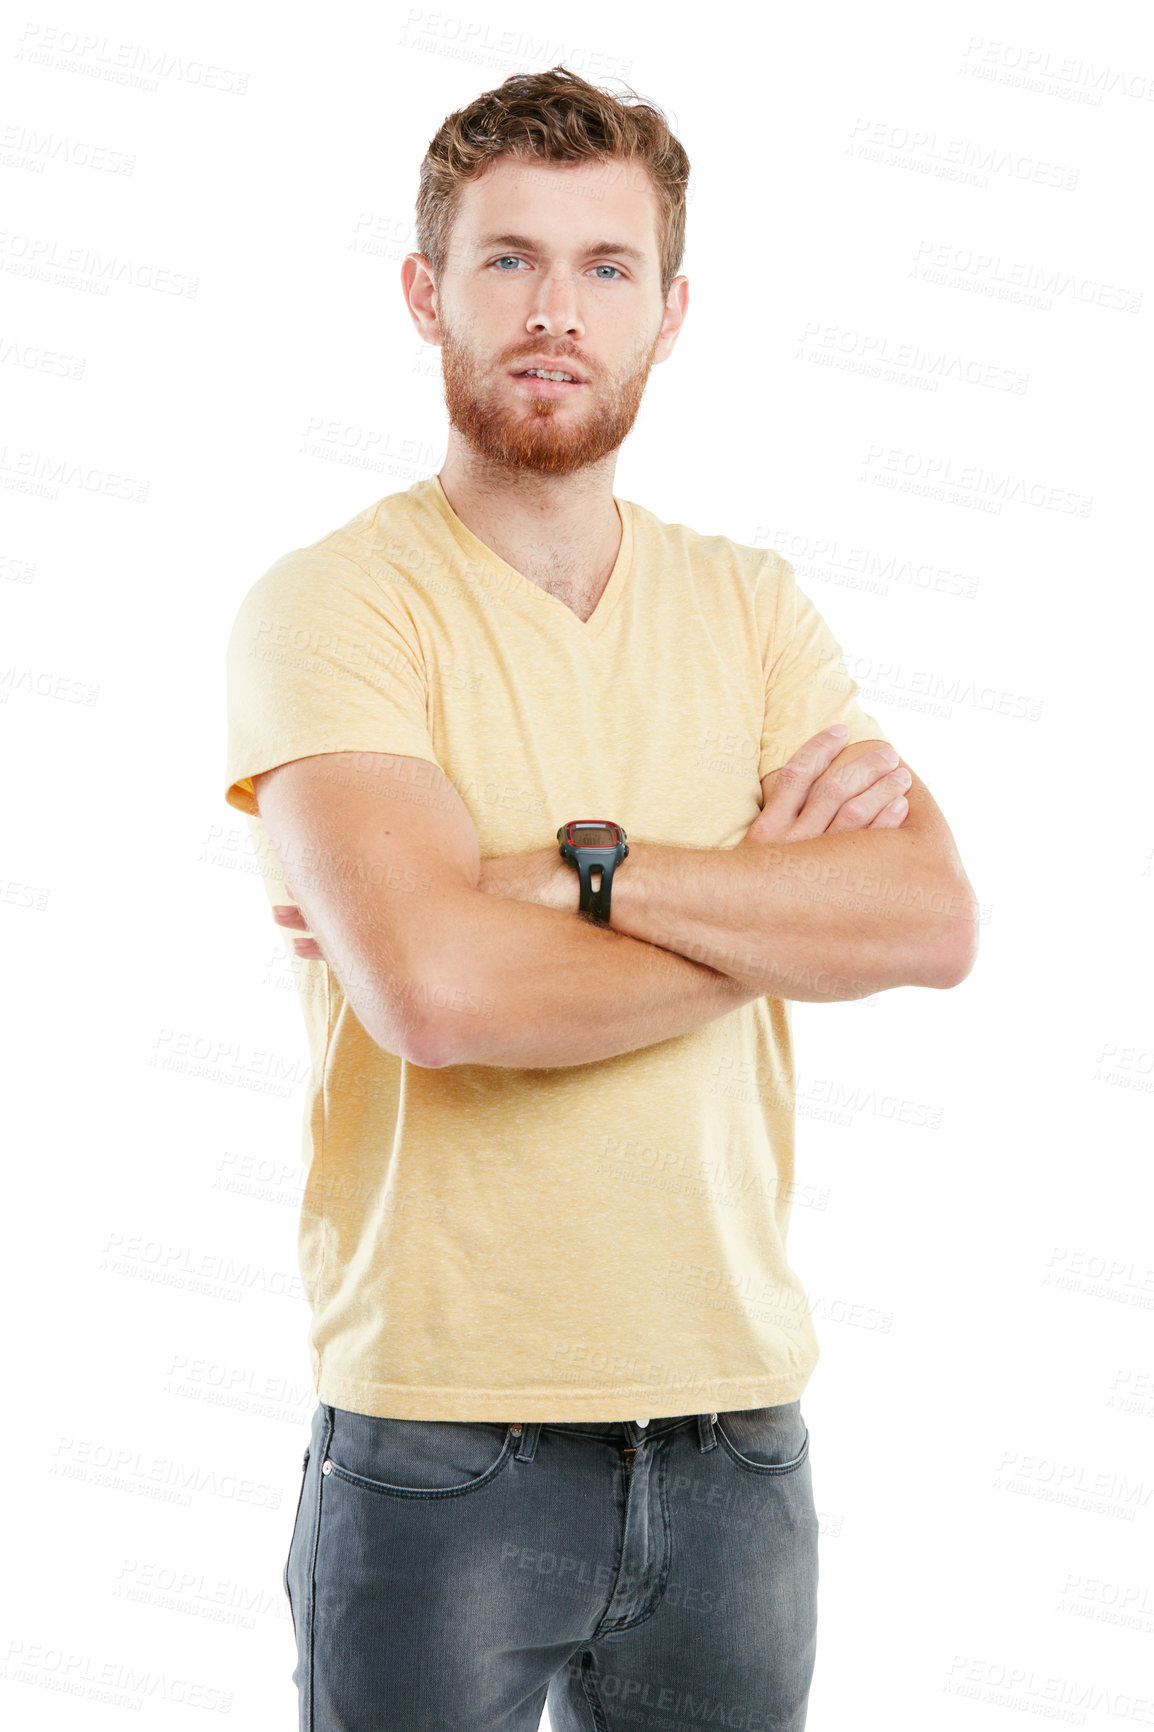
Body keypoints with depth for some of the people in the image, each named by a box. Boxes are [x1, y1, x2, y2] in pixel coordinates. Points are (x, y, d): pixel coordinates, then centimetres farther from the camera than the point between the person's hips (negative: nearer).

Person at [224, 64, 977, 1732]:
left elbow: (934, 919, -8)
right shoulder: (333, 604, -7)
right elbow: (435, 987, -22)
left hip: (734, 1432, 4)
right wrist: (780, 897, -10)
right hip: (438, 1441, -4)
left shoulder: (752, 607, 7)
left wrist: (567, 868, -17)